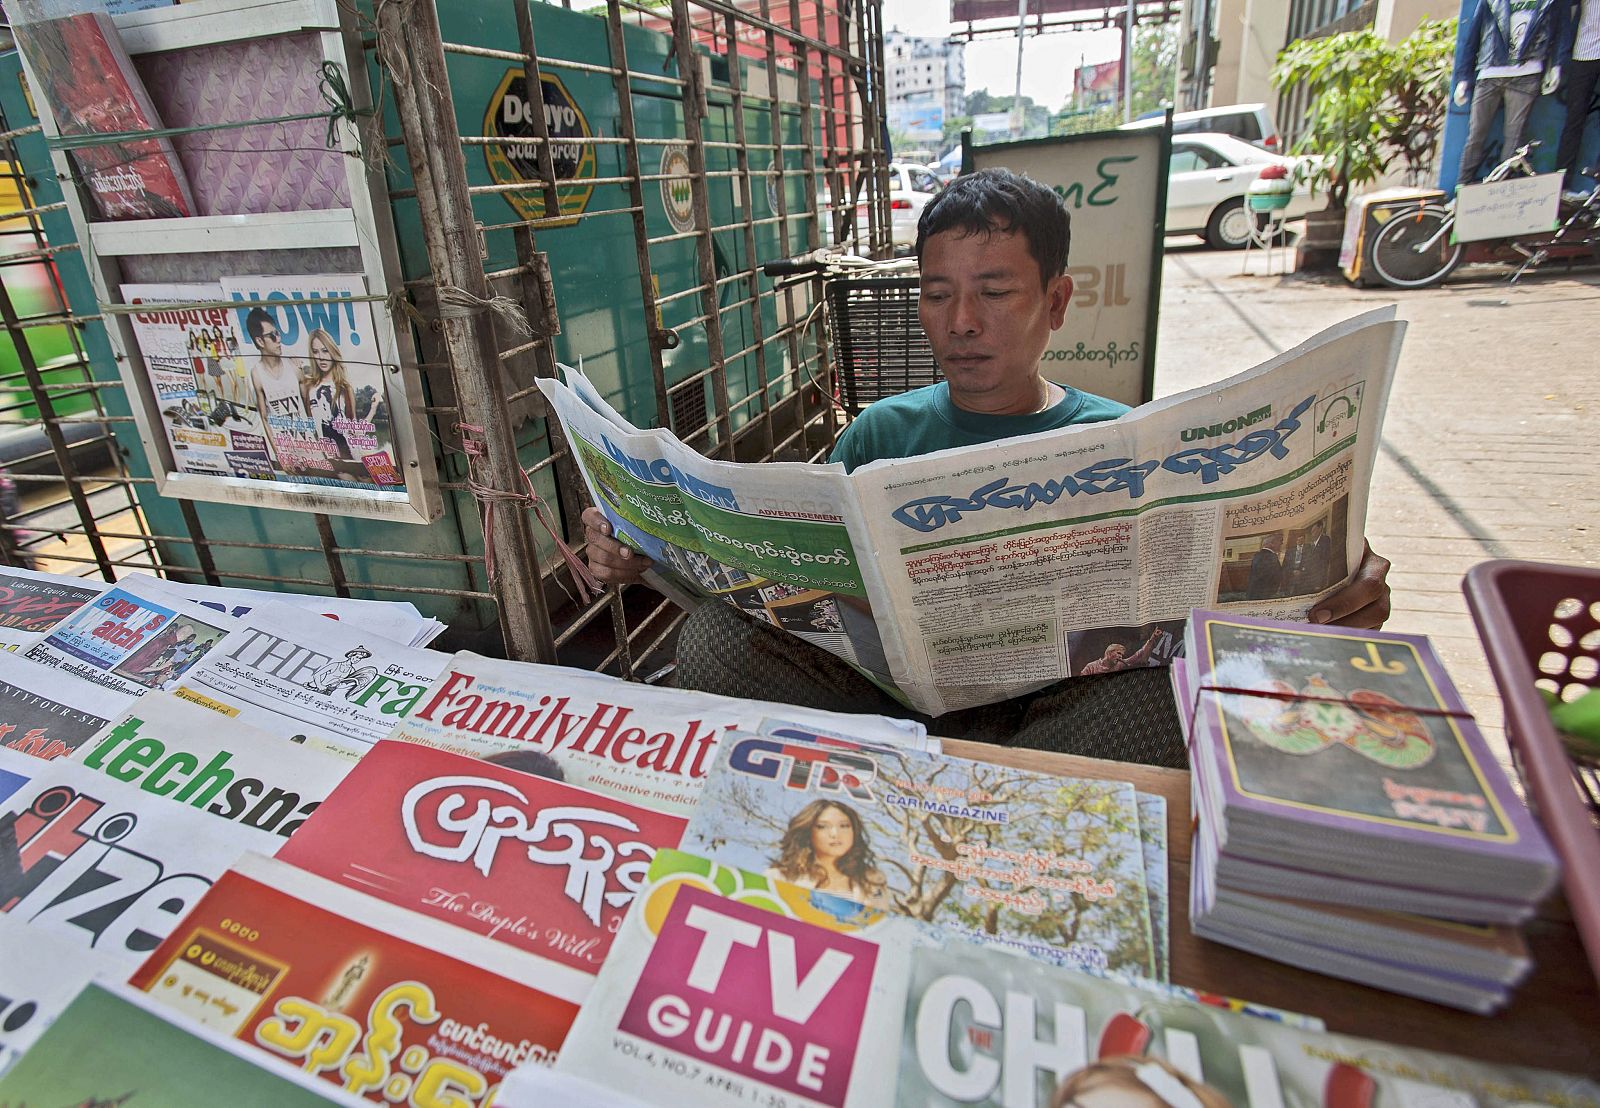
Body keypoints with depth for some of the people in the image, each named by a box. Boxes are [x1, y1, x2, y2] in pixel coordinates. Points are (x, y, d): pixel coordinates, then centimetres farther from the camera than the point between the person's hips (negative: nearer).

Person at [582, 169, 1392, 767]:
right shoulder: (882, 434, 14)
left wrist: (1335, 593, -21)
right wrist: (648, 552, -9)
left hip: (1049, 710, -1)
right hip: (890, 694, 2)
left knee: (1158, 695, -33)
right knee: (712, 638, -21)